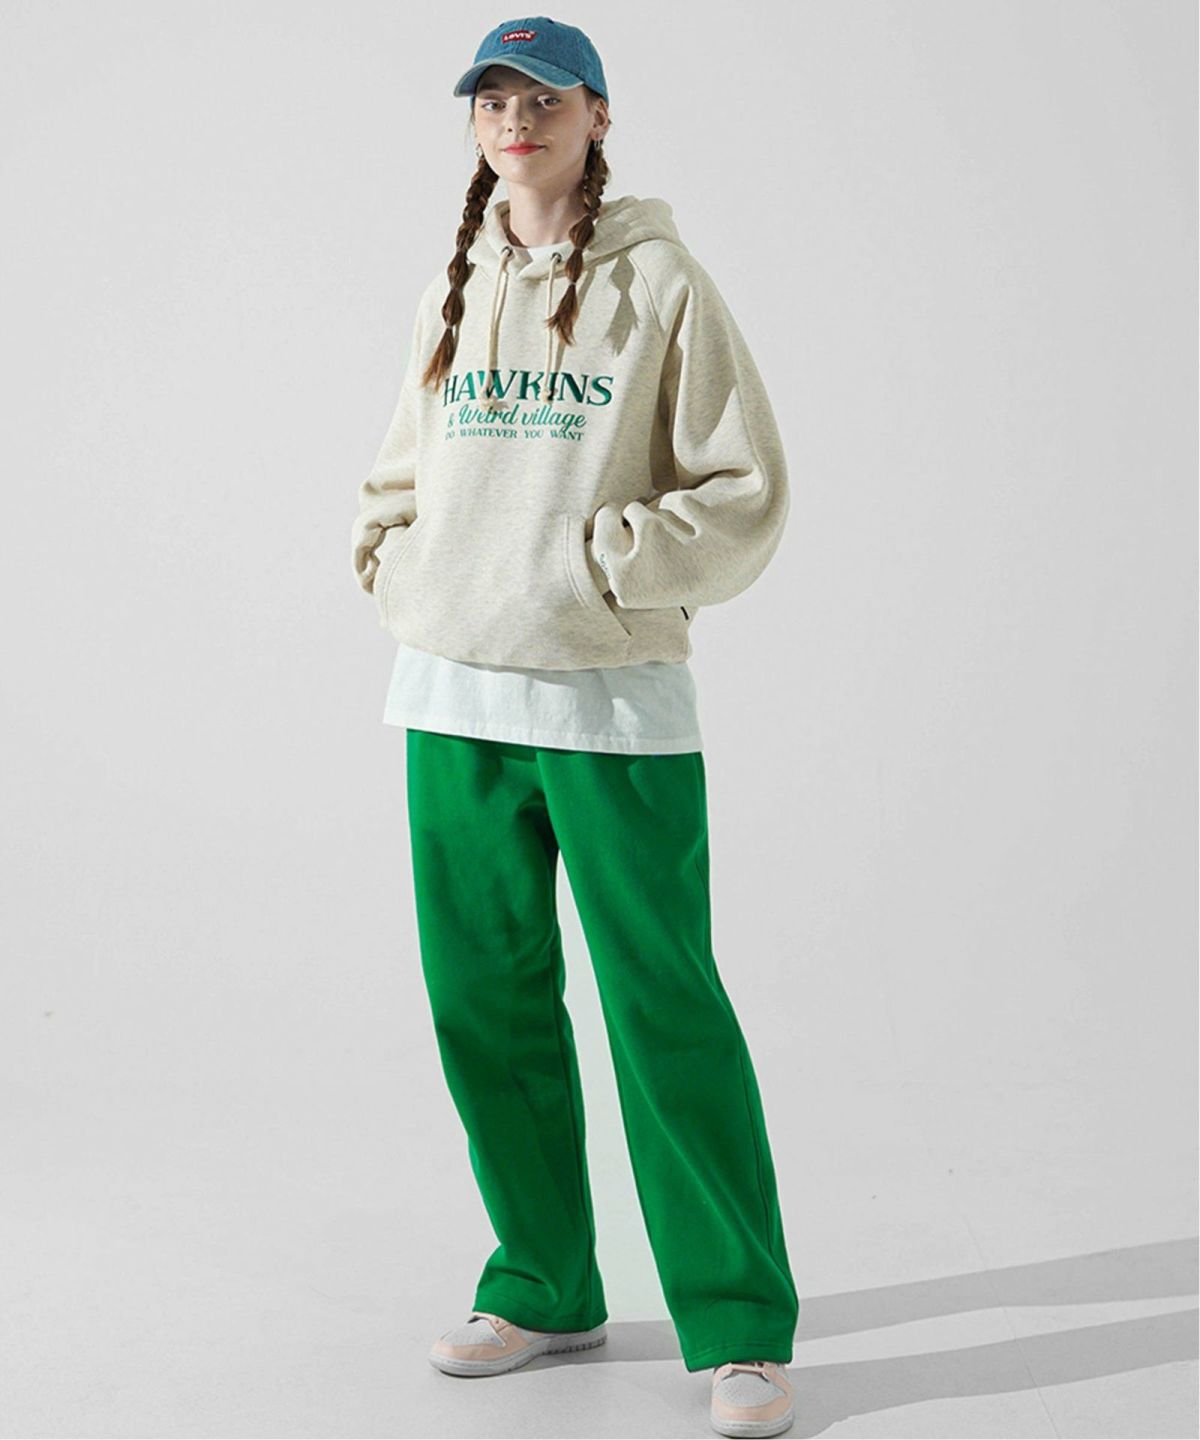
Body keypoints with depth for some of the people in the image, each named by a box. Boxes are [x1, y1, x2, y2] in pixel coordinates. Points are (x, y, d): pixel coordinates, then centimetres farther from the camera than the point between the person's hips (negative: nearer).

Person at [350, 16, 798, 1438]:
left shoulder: (660, 283, -2)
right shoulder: (452, 293, 14)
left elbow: (746, 496, -5)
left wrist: (593, 563, -13)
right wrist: (395, 564, 6)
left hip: (612, 701, -5)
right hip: (453, 699, 6)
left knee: (663, 1009, -4)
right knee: (483, 1001, 10)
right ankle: (545, 1289, 26)